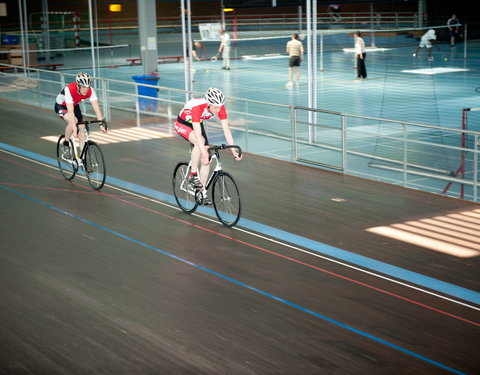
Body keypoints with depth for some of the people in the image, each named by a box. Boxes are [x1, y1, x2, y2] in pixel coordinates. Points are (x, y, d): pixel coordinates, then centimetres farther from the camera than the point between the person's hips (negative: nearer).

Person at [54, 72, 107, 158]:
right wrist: (74, 127, -53)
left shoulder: (90, 91, -28)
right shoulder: (69, 90, -40)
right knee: (73, 121, -32)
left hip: (75, 105, 5)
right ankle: (65, 145, -10)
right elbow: (70, 111, -46)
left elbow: (96, 107, -30)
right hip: (61, 106, -5)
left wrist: (102, 123, -39)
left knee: (82, 130, -8)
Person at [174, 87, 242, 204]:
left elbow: (226, 130, -21)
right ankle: (193, 175, -21)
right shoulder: (197, 107, -40)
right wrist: (204, 154, -48)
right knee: (200, 141, -36)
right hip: (182, 124, -5)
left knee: (206, 160, -5)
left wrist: (234, 151, -26)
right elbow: (198, 135, -43)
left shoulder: (220, 108, -25)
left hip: (198, 124, 5)